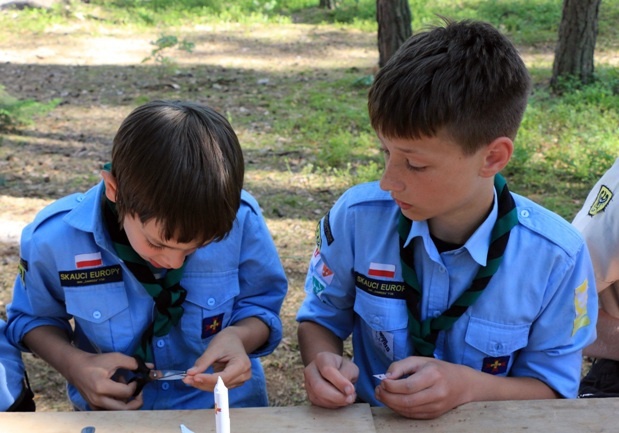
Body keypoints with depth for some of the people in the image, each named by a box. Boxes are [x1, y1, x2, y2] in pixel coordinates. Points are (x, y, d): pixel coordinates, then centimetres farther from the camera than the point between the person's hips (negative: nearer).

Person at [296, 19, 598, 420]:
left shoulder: (557, 256, -16)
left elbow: (553, 390, -5)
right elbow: (321, 318, 3)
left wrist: (468, 386, -22)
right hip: (369, 419, 2)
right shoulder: (357, 217, -13)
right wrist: (322, 360, -18)